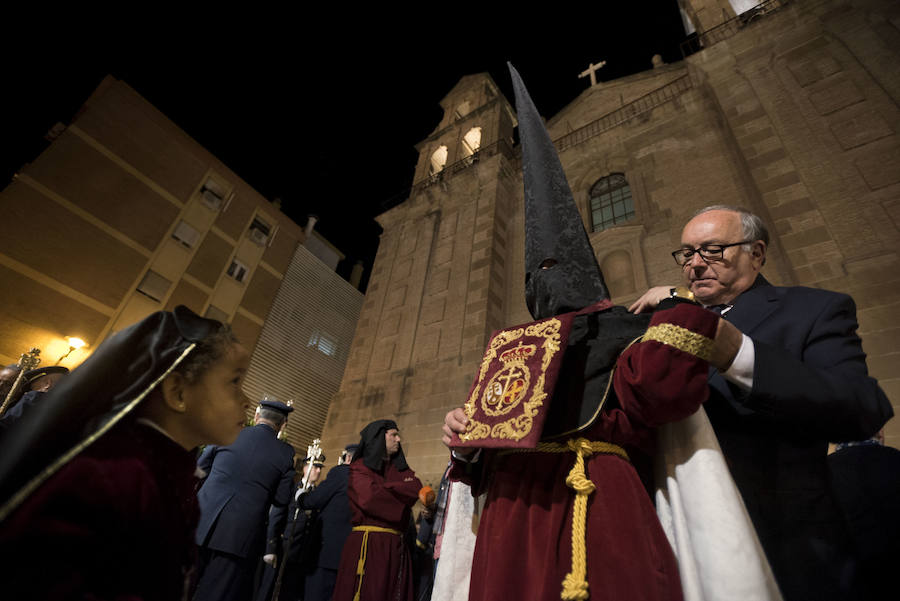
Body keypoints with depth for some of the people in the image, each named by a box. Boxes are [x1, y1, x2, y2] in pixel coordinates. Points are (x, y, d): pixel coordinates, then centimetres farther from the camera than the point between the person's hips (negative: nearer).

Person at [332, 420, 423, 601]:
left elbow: (417, 490, 2)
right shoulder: (360, 467, 2)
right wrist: (401, 488, -2)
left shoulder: (402, 470, 19)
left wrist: (385, 488, -5)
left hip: (396, 545, 5)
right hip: (367, 543, -5)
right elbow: (369, 497, -14)